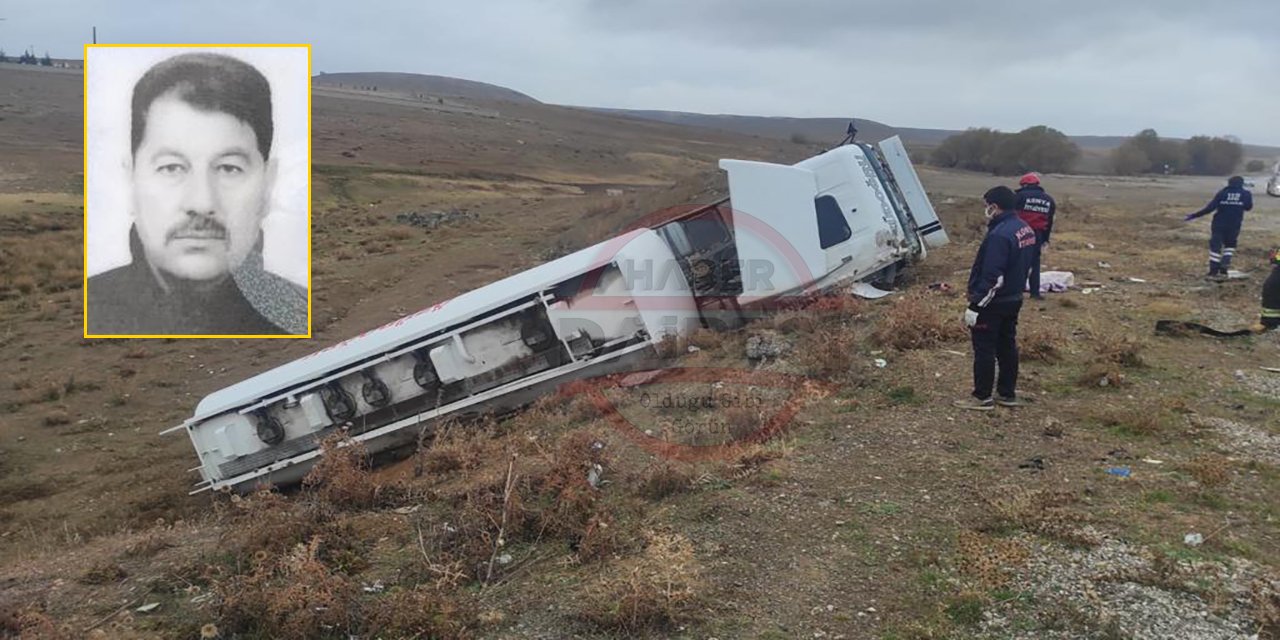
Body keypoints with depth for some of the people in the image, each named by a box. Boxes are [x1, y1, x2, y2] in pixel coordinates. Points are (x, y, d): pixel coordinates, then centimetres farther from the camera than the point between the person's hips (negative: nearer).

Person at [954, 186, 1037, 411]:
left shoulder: (1000, 235, -24)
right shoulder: (1026, 229, 6)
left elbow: (991, 277, -26)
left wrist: (975, 305, -22)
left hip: (992, 303, -9)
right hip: (1013, 299, 10)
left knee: (984, 349, 0)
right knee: (1007, 346, 16)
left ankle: (982, 397, 8)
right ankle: (1007, 394, 25)